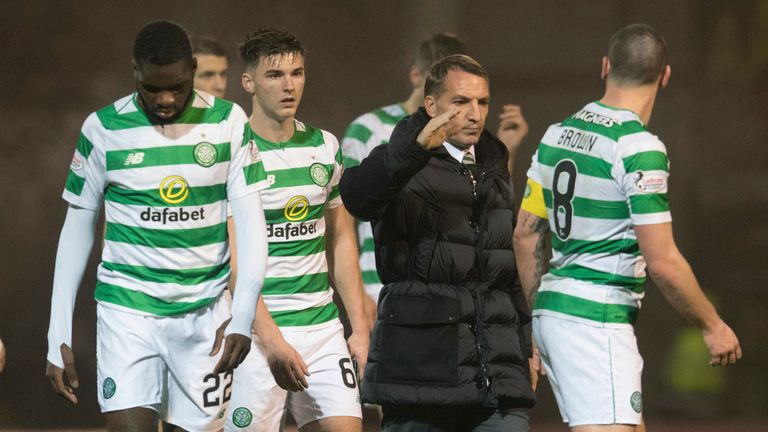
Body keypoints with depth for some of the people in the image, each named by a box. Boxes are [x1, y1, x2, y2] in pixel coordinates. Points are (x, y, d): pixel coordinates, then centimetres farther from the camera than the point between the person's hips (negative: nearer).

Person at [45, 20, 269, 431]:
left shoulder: (228, 123, 0)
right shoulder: (103, 129, -1)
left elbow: (251, 224, -2)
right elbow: (76, 231, 6)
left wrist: (243, 319, -13)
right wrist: (58, 336, 2)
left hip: (205, 314, 1)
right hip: (127, 309, -1)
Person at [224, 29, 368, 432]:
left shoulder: (324, 147, 10)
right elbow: (231, 262, -13)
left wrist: (359, 327, 11)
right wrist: (271, 340, -20)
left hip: (322, 325, 5)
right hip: (256, 327, -5)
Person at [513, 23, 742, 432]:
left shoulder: (557, 135, 8)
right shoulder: (640, 149, -15)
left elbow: (526, 235, 14)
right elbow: (663, 263, -17)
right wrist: (712, 326, -4)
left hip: (553, 309, 9)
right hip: (597, 322, -9)